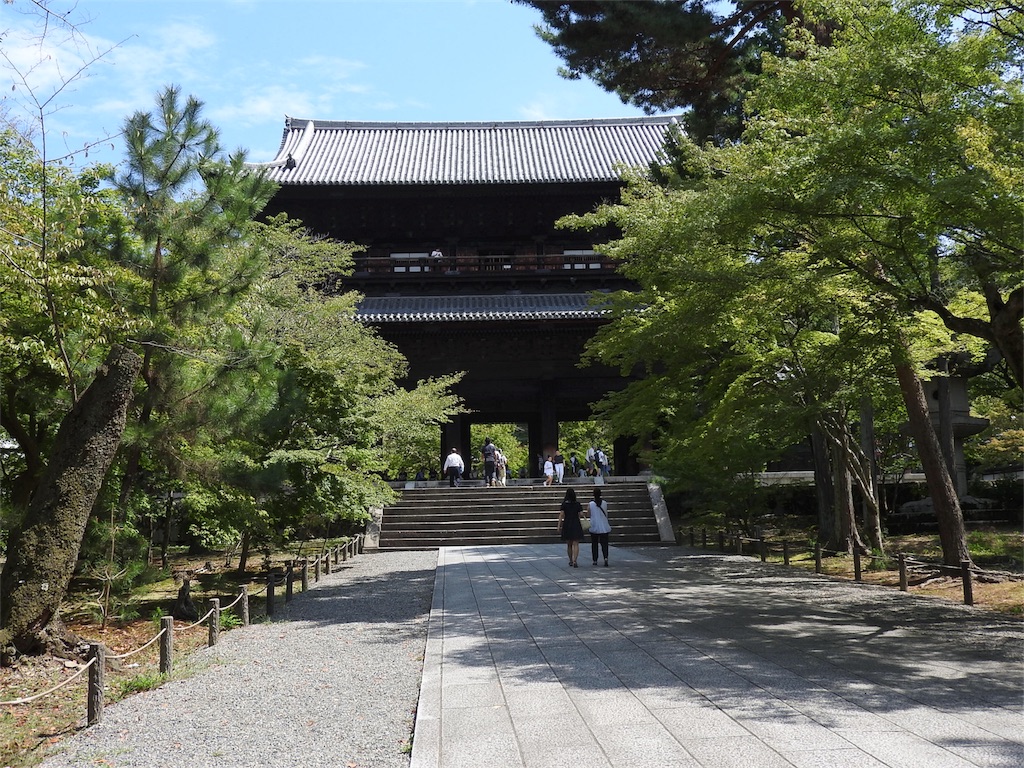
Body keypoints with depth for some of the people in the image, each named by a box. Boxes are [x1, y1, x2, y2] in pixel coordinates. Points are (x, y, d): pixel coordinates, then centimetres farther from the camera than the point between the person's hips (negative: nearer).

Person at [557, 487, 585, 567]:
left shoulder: (564, 504, -3)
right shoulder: (577, 504, -1)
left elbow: (561, 515, -8)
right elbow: (581, 514, -2)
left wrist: (559, 526, -7)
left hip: (567, 525, 1)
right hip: (576, 525, -1)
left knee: (568, 544, 14)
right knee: (575, 544, -2)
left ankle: (571, 561, 25)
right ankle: (574, 561, -17)